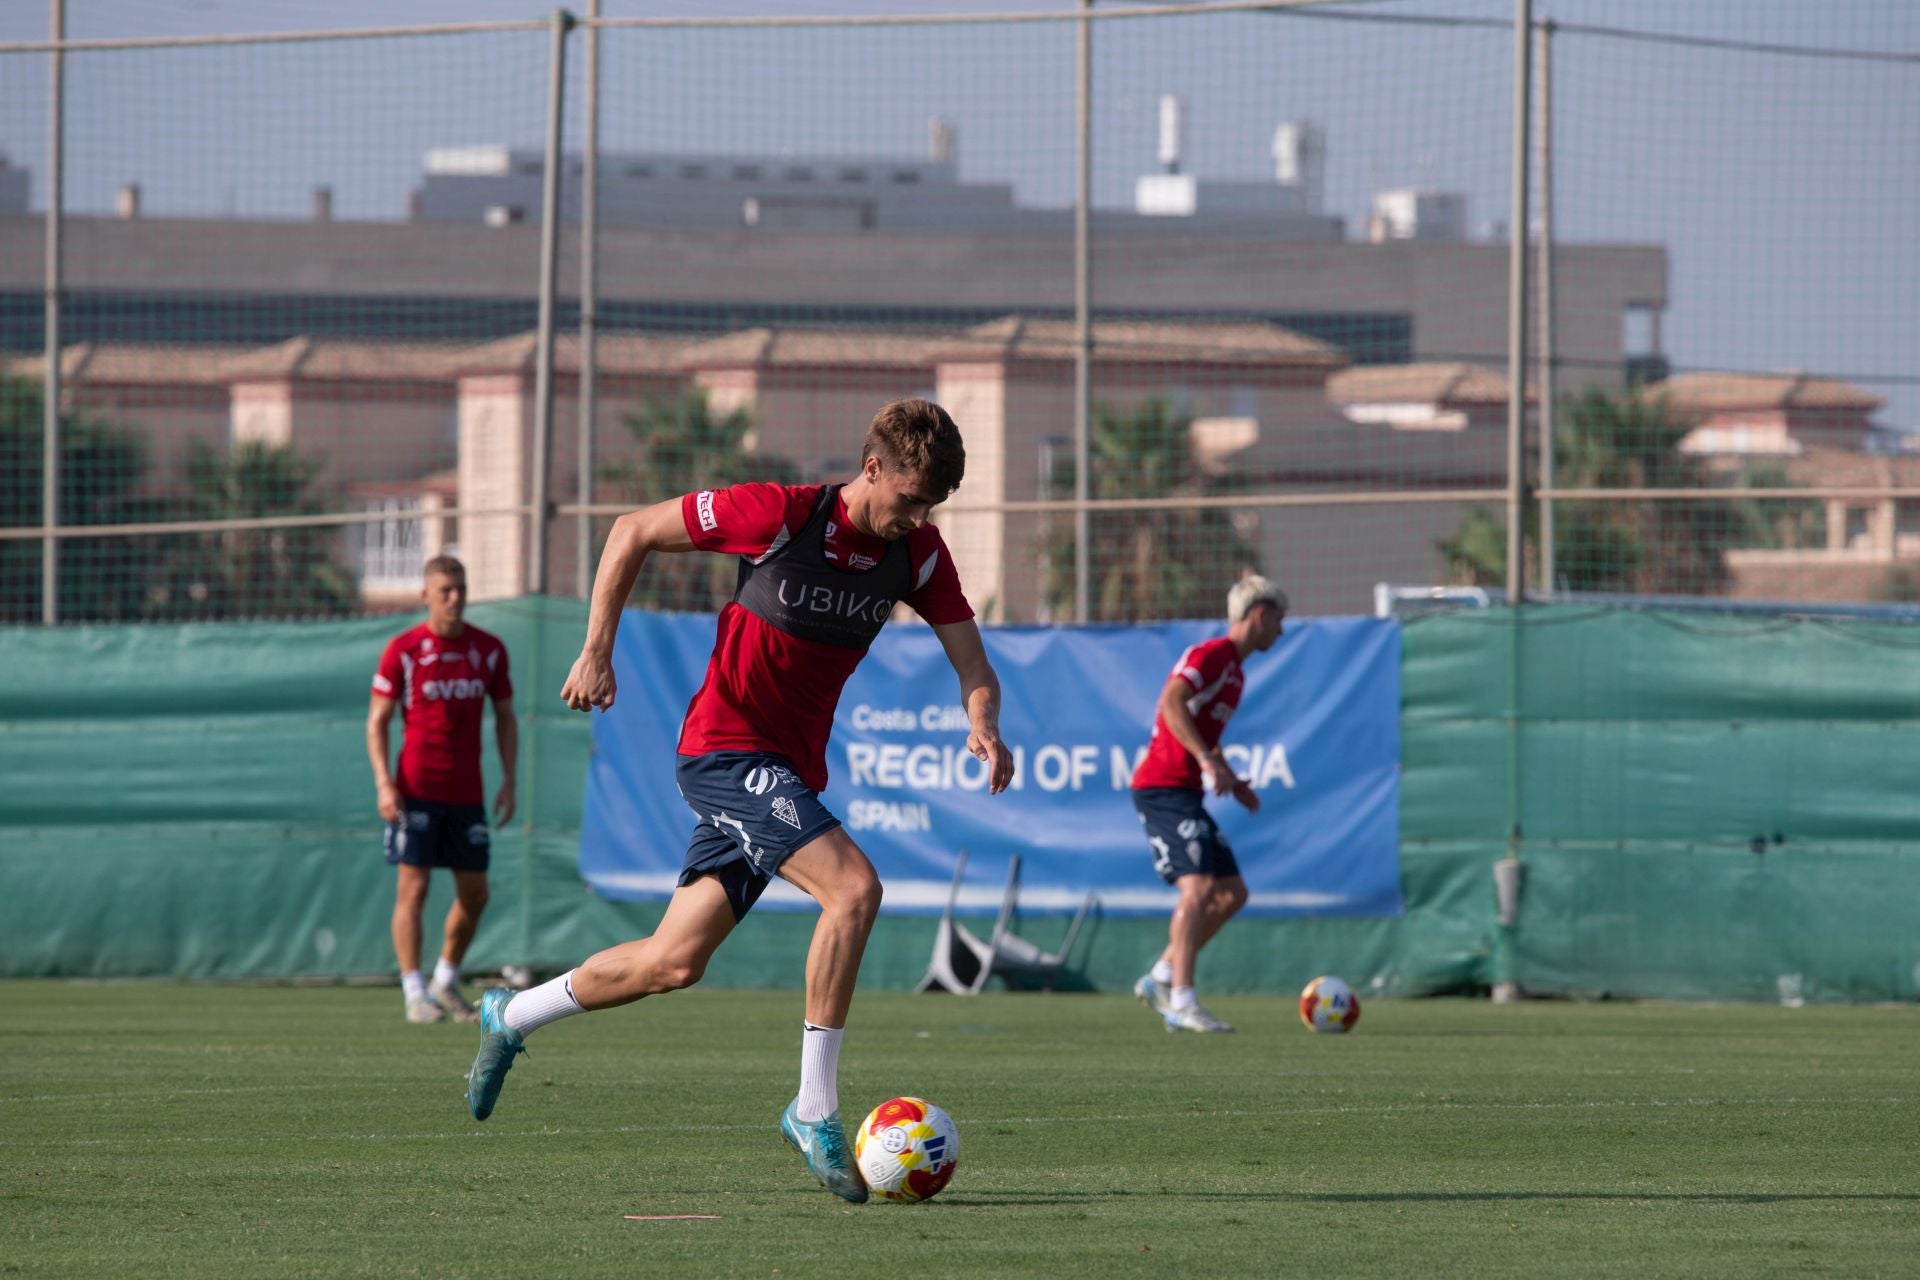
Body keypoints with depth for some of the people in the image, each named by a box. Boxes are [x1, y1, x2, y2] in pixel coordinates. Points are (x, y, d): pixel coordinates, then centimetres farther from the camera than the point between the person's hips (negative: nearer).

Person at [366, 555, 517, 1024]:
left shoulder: (488, 649, 6)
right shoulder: (403, 650, -3)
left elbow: (505, 718, 14)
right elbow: (377, 721, -1)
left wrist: (509, 781, 4)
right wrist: (384, 783, -13)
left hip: (467, 793, 4)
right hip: (416, 789, -4)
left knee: (474, 894, 6)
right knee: (413, 887, -8)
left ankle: (446, 981, 24)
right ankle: (415, 994, -6)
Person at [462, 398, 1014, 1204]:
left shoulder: (917, 554, 0)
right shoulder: (780, 515, -17)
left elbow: (971, 662, 1)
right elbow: (633, 533, -6)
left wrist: (982, 723, -22)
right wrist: (596, 653, -9)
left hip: (791, 768, 7)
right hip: (726, 746, -7)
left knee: (675, 962, 11)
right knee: (853, 888, -25)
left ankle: (513, 1018, 34)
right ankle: (815, 1109, -19)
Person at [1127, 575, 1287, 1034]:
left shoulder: (1234, 670, 21)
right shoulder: (1211, 654, -10)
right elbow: (1172, 702, -25)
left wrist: (1232, 783, 17)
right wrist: (1210, 762, -32)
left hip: (1186, 794, 10)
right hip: (1164, 786, -10)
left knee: (1232, 891, 7)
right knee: (1198, 885, -19)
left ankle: (1161, 978, 10)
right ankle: (1182, 1002, -22)